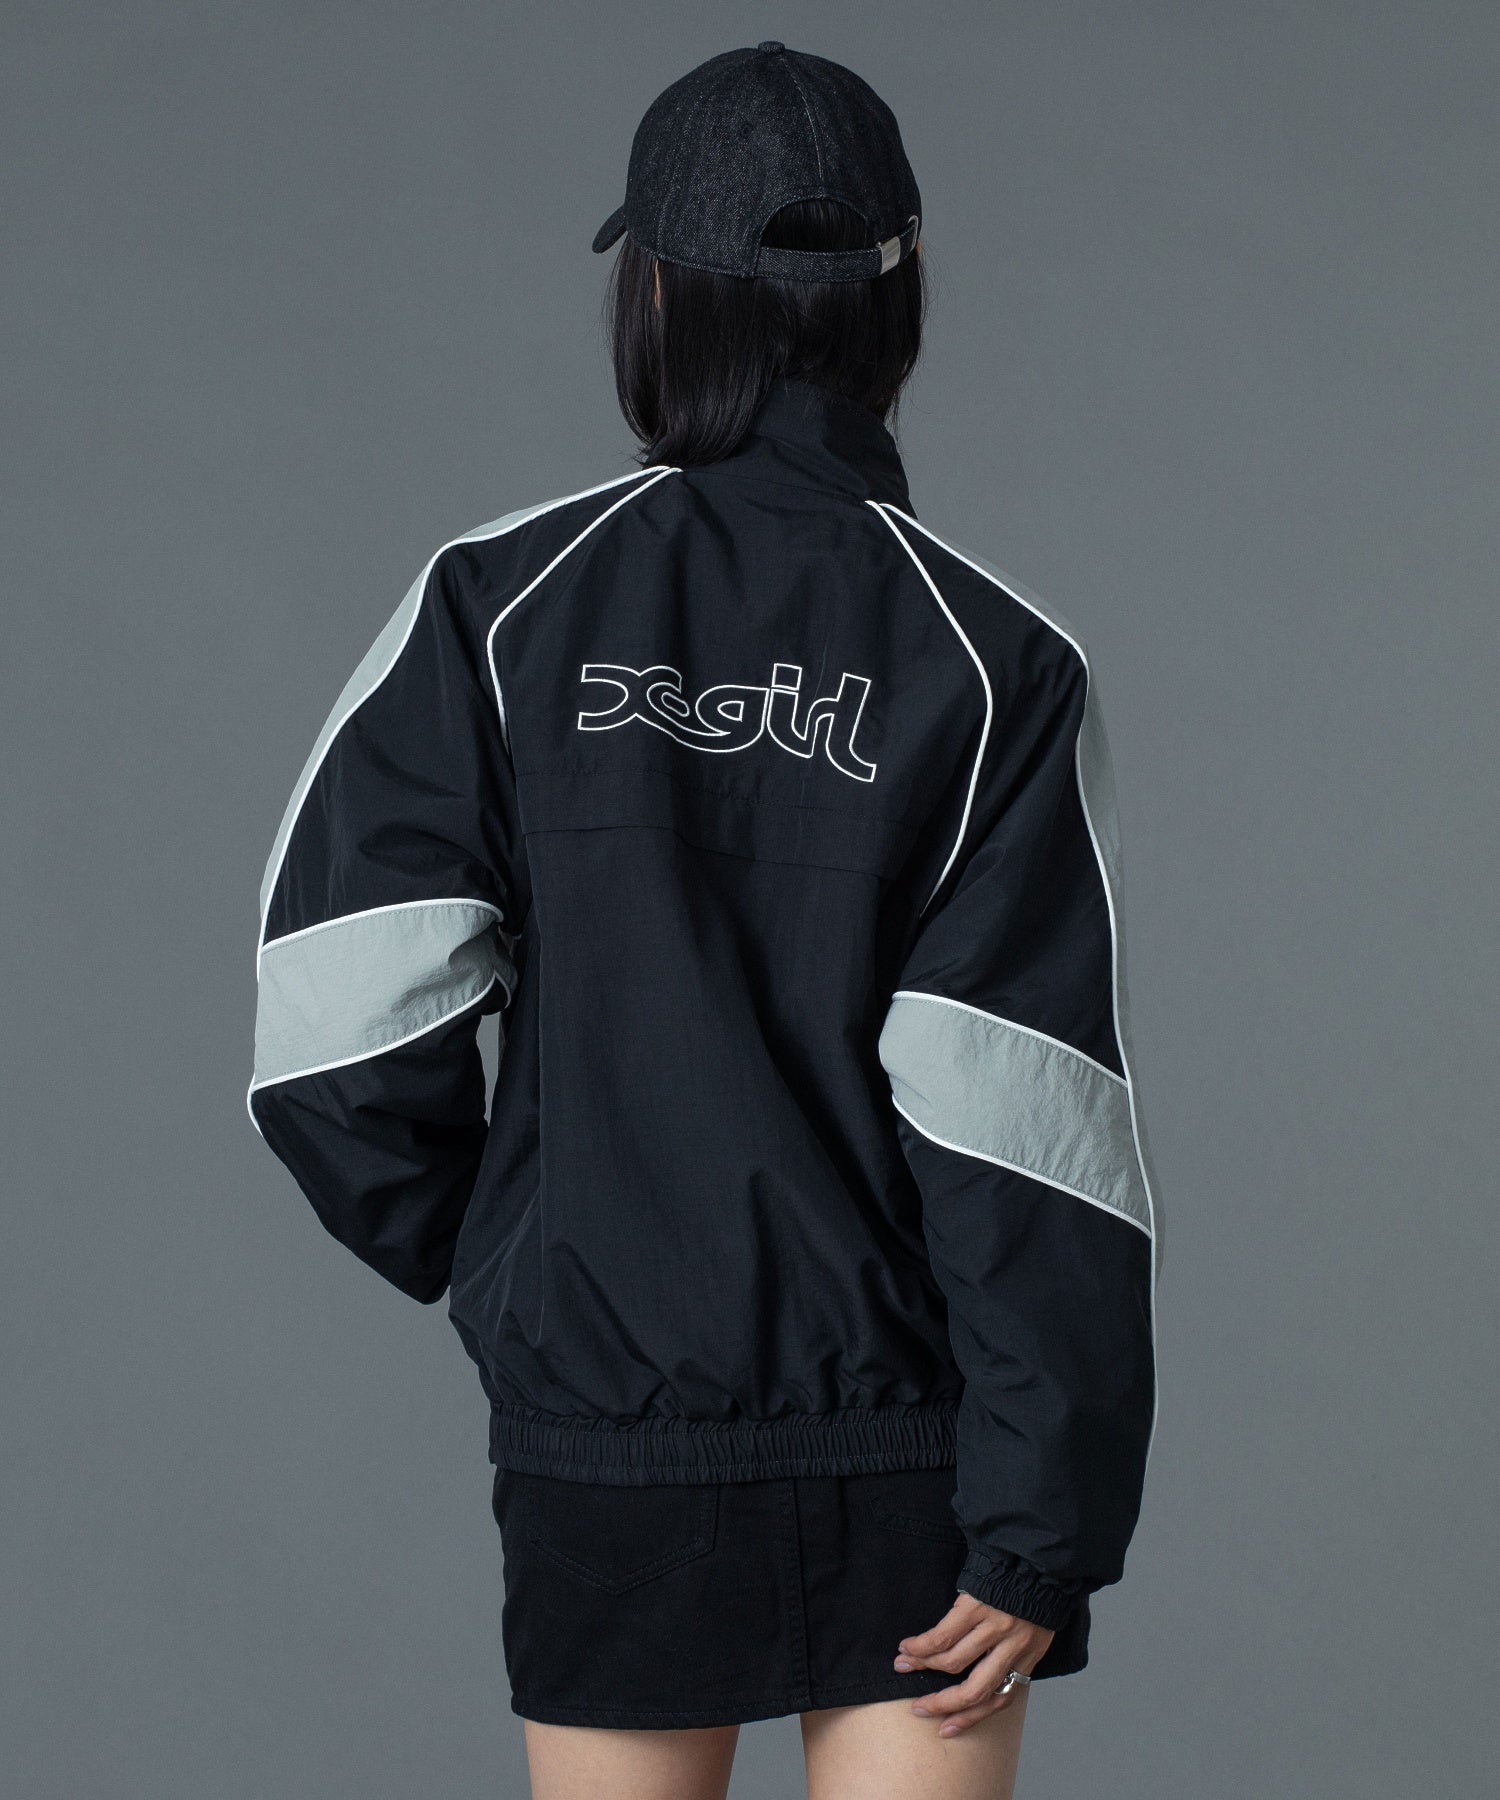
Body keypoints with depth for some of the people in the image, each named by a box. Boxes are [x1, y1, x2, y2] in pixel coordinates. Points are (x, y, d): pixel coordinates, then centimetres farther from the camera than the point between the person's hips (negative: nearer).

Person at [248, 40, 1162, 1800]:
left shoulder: (500, 605, -5)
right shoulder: (997, 662, -8)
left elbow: (337, 1028, -10)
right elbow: (1027, 1124, -12)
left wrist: (480, 1257, 9)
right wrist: (1047, 1524, -9)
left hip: (602, 1424, 2)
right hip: (914, 1444, -1)